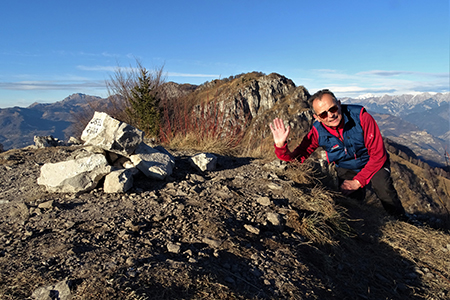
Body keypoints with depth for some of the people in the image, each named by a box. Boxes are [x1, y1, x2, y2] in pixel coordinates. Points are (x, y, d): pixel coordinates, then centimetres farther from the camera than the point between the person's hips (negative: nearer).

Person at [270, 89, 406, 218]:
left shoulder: (360, 117, -28)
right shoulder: (317, 133, -22)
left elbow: (378, 155, -21)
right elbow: (295, 159, -22)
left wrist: (358, 181, -23)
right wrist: (281, 145, -43)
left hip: (373, 163, -1)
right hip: (346, 170, 2)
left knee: (383, 188, -26)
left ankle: (402, 222, 5)